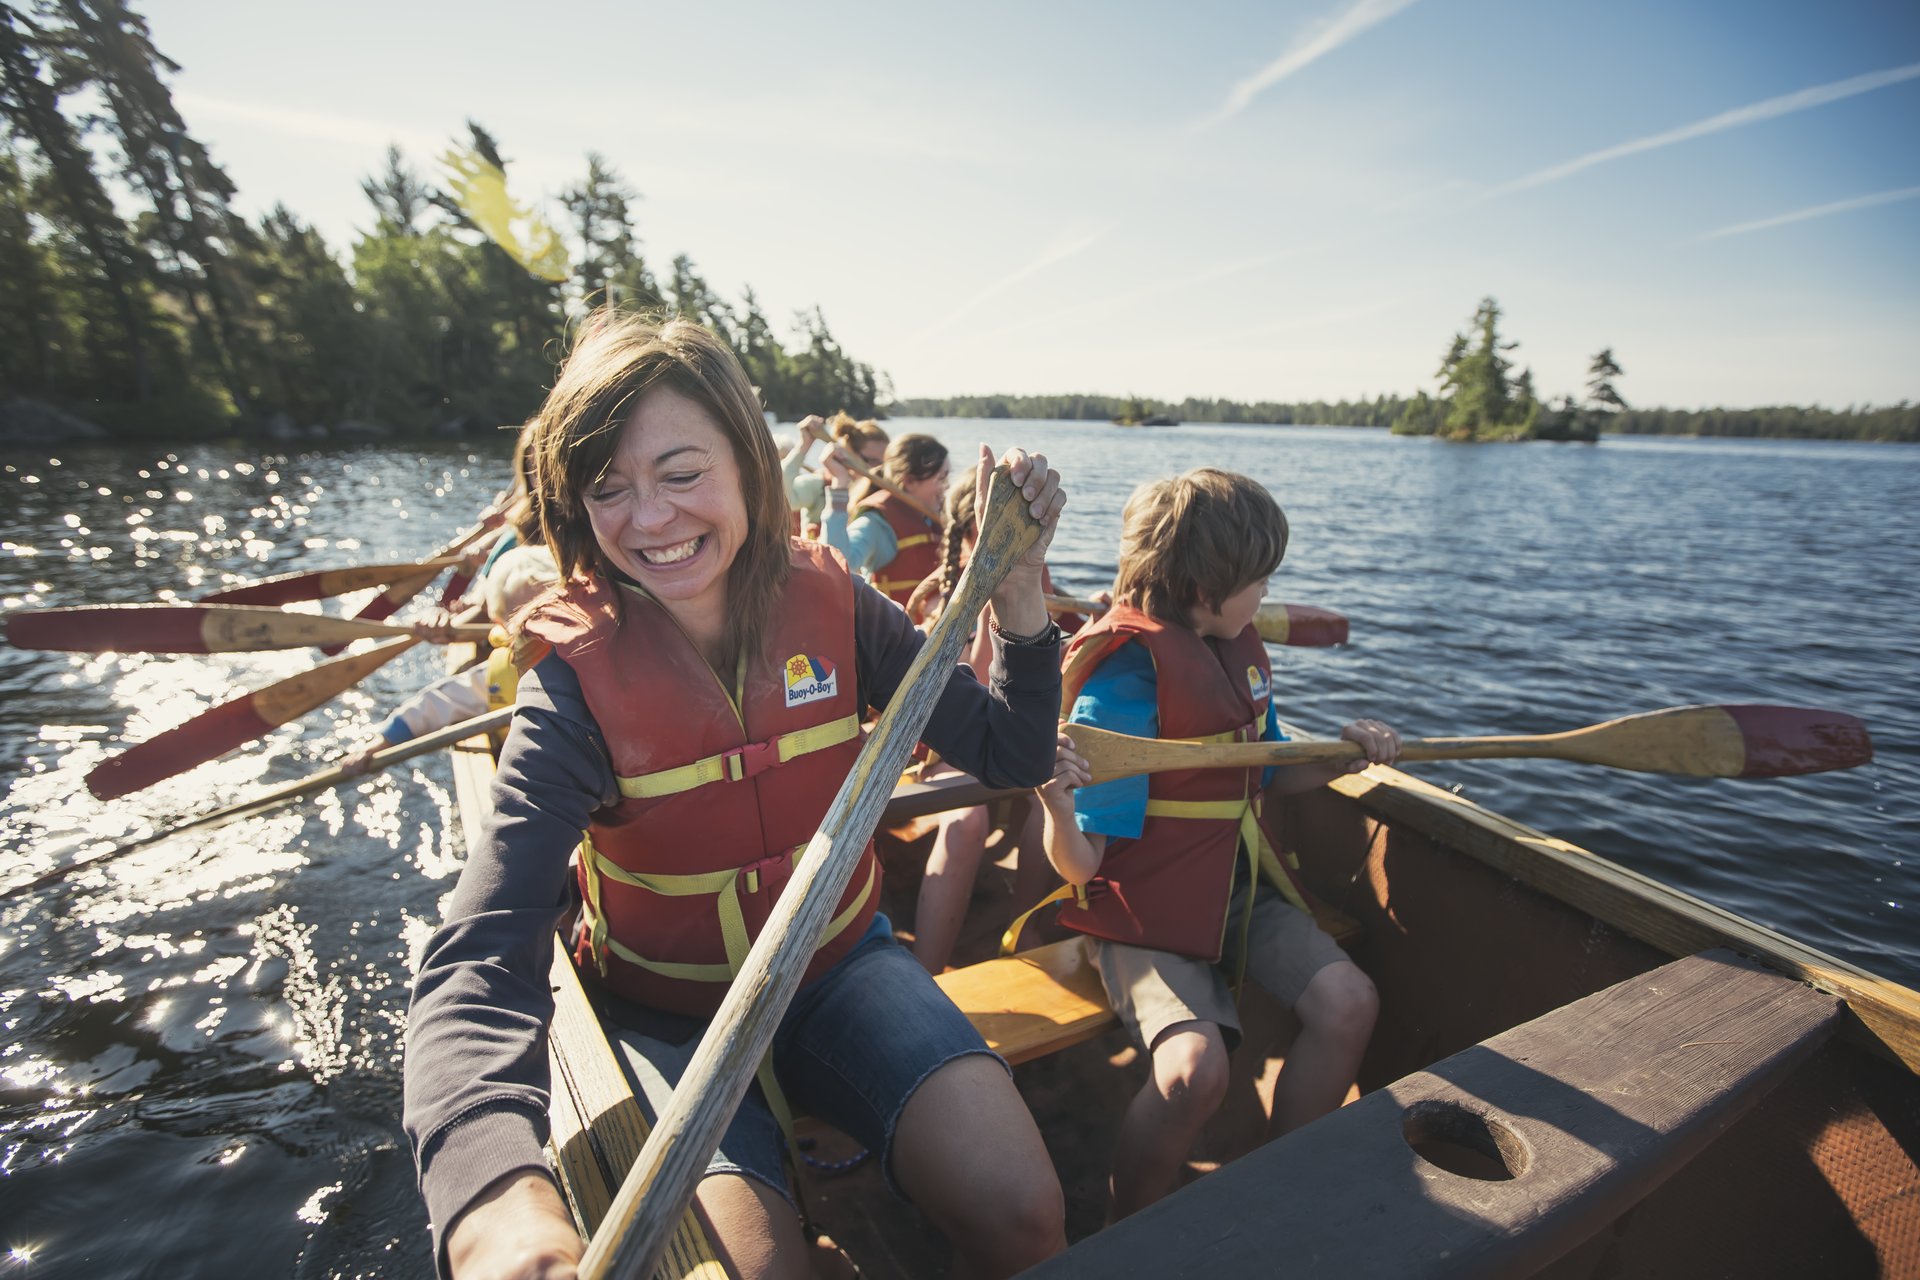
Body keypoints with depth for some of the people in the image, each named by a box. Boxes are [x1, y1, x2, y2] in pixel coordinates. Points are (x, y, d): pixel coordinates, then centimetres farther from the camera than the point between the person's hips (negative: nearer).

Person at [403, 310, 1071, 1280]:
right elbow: (479, 957, -28)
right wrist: (494, 1197, -46)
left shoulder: (830, 603, -12)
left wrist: (1017, 591, -23)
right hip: (666, 1013, -1)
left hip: (839, 965, 2)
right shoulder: (578, 677, -19)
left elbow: (1010, 758, -9)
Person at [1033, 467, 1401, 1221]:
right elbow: (1079, 865, -21)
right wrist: (1056, 802, -43)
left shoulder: (1239, 648, 6)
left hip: (1236, 886, 8)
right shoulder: (1123, 681, -22)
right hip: (1144, 906, -8)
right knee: (1195, 1066, -26)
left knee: (1346, 1003, -9)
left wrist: (1342, 756, 2)